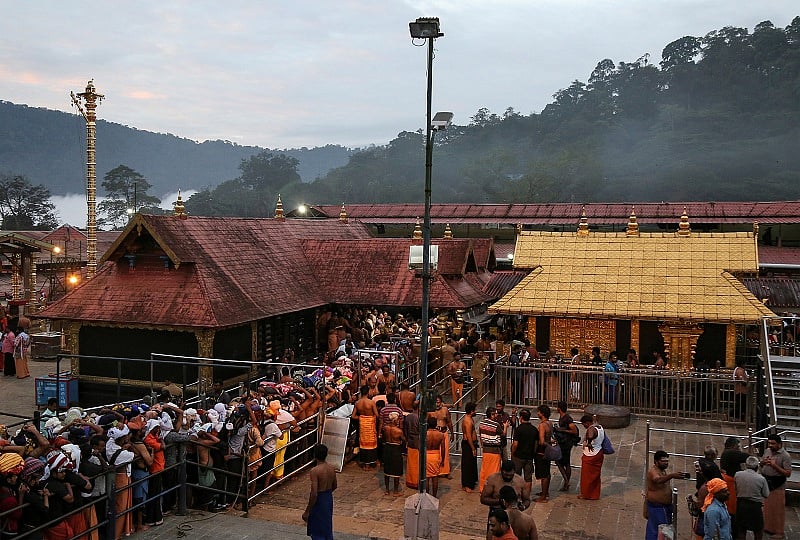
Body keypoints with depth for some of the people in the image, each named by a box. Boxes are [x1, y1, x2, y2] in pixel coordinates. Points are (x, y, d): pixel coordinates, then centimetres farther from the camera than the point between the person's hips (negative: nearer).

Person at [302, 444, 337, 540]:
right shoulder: (331, 468, -3)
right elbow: (334, 486, 11)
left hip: (318, 500, -7)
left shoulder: (315, 471, -24)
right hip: (329, 499, 7)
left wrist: (307, 512, -17)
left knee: (317, 532, 7)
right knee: (327, 528, 21)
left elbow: (314, 494, -25)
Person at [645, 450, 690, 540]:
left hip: (665, 506, 10)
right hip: (656, 507, -10)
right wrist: (672, 475, -55)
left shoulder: (663, 471, 12)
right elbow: (658, 480, -43)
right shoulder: (653, 471, -19)